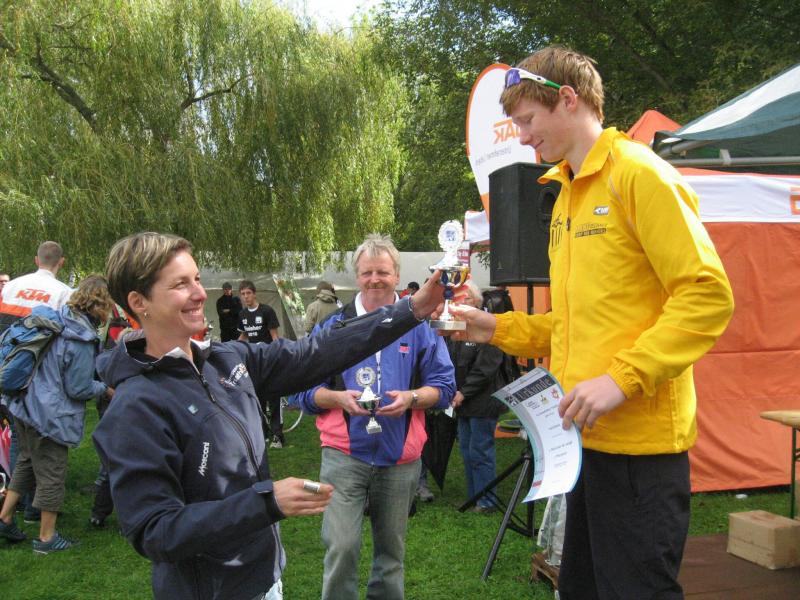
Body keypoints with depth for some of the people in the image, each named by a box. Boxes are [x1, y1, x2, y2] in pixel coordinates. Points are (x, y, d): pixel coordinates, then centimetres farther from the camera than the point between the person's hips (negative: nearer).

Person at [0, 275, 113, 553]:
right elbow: (79, 388, -17)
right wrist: (104, 388, 0)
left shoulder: (58, 320, 3)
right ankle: (46, 538, 17)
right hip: (50, 414, -9)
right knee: (52, 474, 5)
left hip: (25, 404, 9)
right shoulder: (81, 340, -22)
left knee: (26, 463, 25)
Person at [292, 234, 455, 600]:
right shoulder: (333, 327, 4)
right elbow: (304, 390, 5)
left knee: (391, 550, 13)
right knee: (341, 548, -10)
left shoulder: (420, 326, 5)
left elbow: (444, 385, 5)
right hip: (344, 455, -1)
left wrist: (411, 398, -14)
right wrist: (340, 397, -14)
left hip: (400, 459, 2)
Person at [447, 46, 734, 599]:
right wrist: (499, 330, 11)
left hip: (639, 443, -9)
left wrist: (622, 379, -22)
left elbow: (708, 296, -16)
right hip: (586, 437, 9)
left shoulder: (638, 173, -10)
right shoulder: (567, 195, 17)